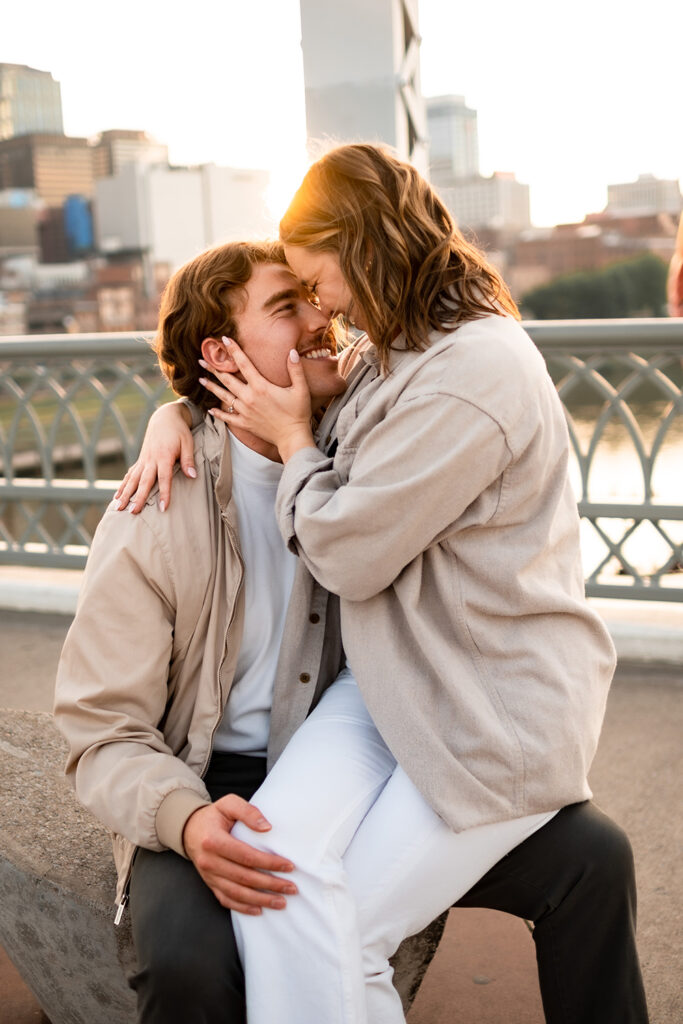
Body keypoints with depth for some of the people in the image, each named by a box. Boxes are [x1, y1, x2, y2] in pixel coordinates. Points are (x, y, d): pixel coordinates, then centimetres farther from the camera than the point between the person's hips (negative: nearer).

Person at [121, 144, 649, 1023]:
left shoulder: (468, 376, -21)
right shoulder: (398, 353, 9)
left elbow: (345, 554, -18)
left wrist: (291, 437, -4)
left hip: (490, 717, -9)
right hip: (425, 688, 9)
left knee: (302, 935, -6)